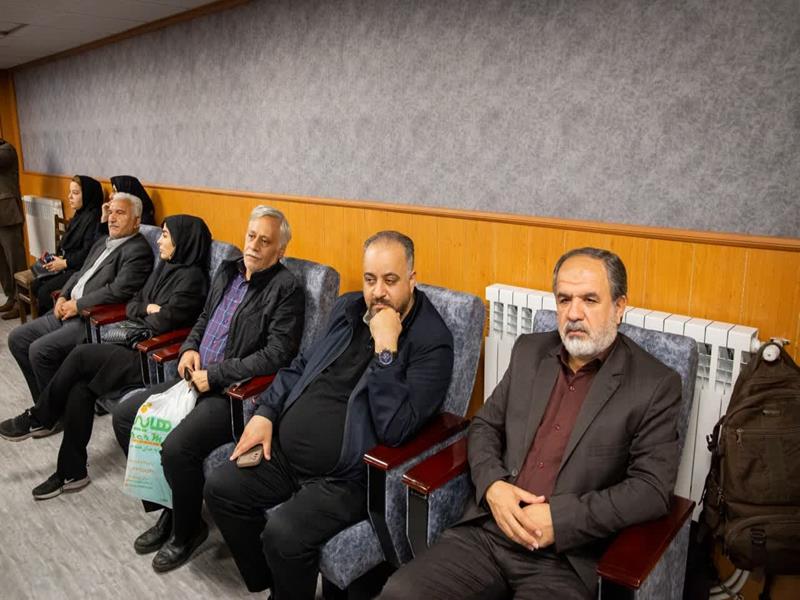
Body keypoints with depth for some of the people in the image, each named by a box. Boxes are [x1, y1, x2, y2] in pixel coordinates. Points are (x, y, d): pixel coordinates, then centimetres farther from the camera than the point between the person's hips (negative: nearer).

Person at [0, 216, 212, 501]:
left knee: (80, 354, -17)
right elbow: (131, 305, 17)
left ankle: (38, 417, 7)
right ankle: (72, 471, 0)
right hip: (136, 344, 8)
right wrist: (148, 310, -5)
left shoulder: (192, 277, -14)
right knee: (80, 387, -10)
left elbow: (162, 322, -20)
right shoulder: (165, 267, 14)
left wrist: (146, 314, 1)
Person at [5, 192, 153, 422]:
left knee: (40, 350, -21)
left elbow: (119, 290, -23)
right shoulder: (103, 242, 18)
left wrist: (78, 305, -16)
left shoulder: (138, 250, -13)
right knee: (17, 338, 6)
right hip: (70, 311, 10)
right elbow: (80, 274, 22)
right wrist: (63, 297, 3)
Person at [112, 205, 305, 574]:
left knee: (176, 447, -26)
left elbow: (277, 355, -20)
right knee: (124, 415, 5)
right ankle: (167, 506, 18)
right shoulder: (227, 272, 11)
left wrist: (214, 374, -17)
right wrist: (190, 348, 3)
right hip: (199, 379, 9)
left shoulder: (286, 289, -13)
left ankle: (187, 529, 4)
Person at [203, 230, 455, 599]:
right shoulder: (347, 308, 6)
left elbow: (395, 429, -26)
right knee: (220, 488, 3)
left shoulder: (432, 342, -16)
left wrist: (385, 348, -29)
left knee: (283, 534, -24)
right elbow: (303, 365, 18)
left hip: (346, 476, -7)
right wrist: (266, 412, 6)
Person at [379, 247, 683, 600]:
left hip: (566, 560, -3)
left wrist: (560, 518, -16)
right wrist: (492, 485, -6)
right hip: (486, 533, 4)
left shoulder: (655, 385, -3)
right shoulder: (529, 352, 10)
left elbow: (652, 489, -8)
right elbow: (484, 426, 14)